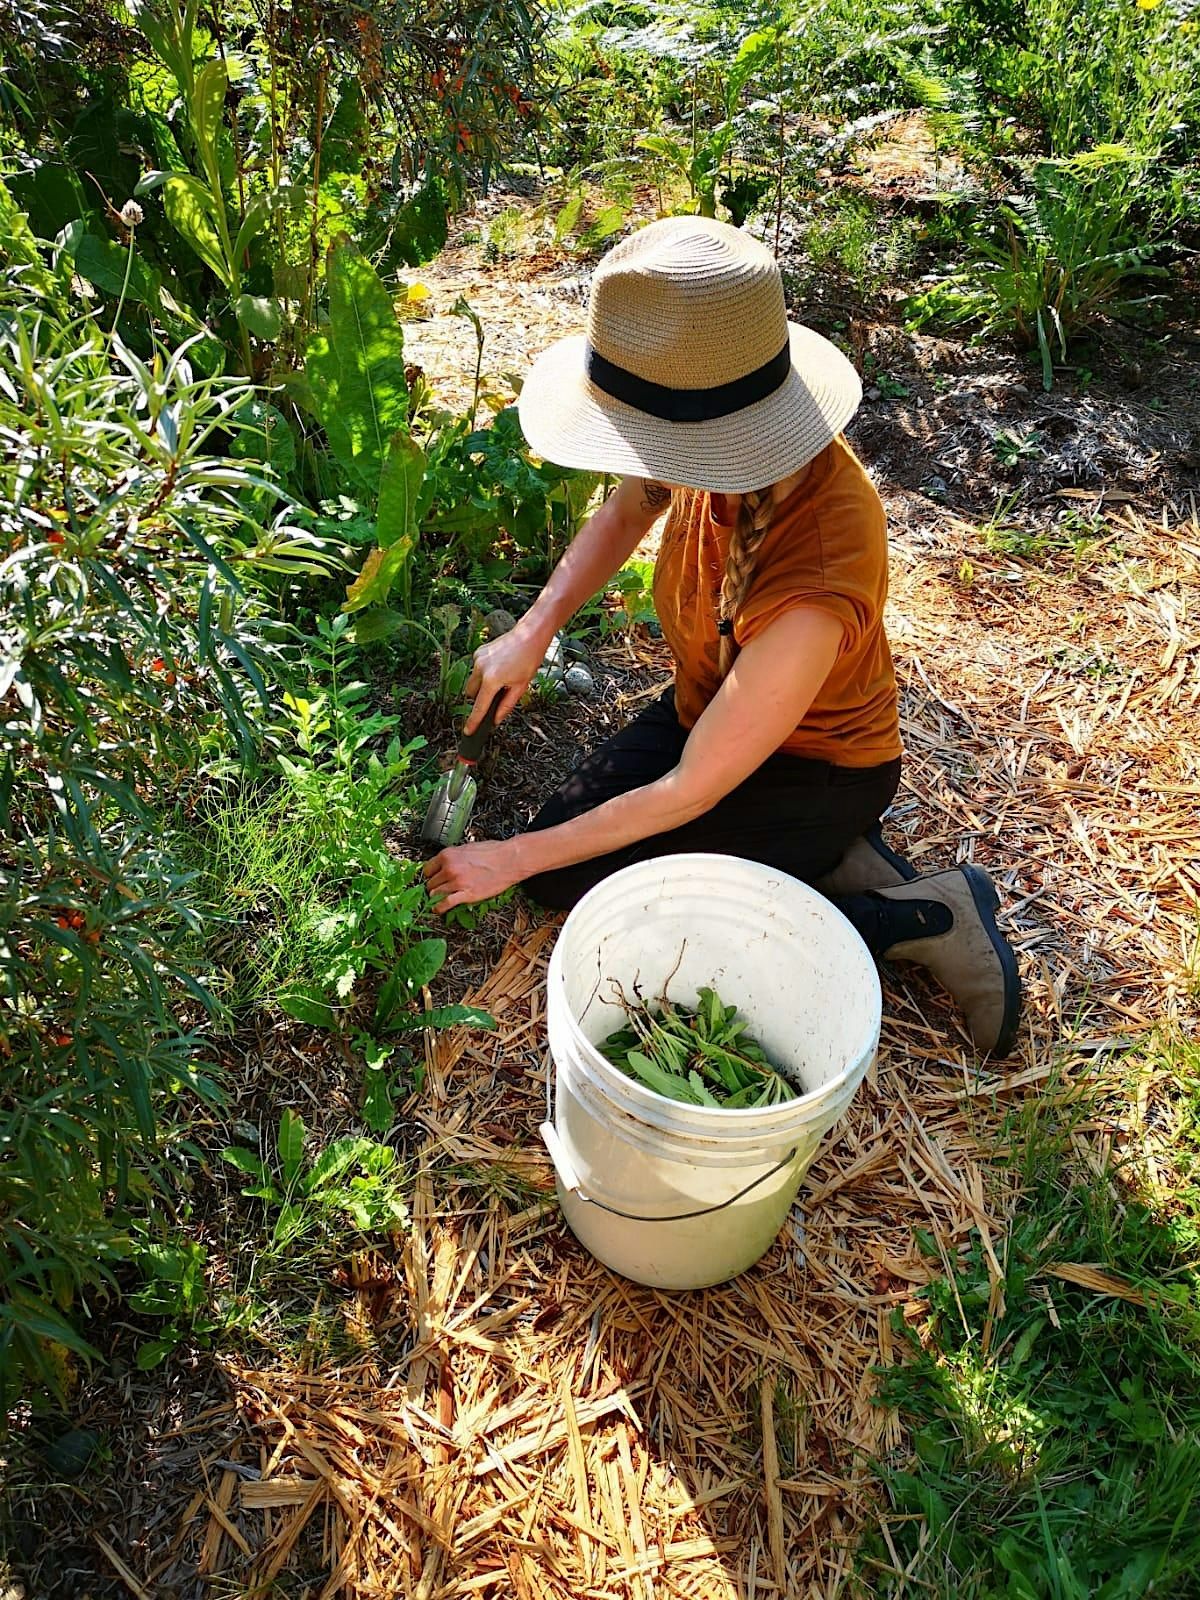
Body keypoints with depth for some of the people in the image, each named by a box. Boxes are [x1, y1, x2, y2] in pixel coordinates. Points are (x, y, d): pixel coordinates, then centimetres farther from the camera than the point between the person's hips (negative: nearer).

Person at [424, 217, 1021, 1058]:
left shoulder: (813, 588, -41)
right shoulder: (721, 446, -21)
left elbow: (690, 792, -30)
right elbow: (625, 514, 5)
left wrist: (512, 860, -21)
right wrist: (532, 632, -7)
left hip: (816, 763, -7)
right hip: (709, 702, 7)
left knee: (569, 879, -15)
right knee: (561, 831, 3)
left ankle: (913, 917, -8)